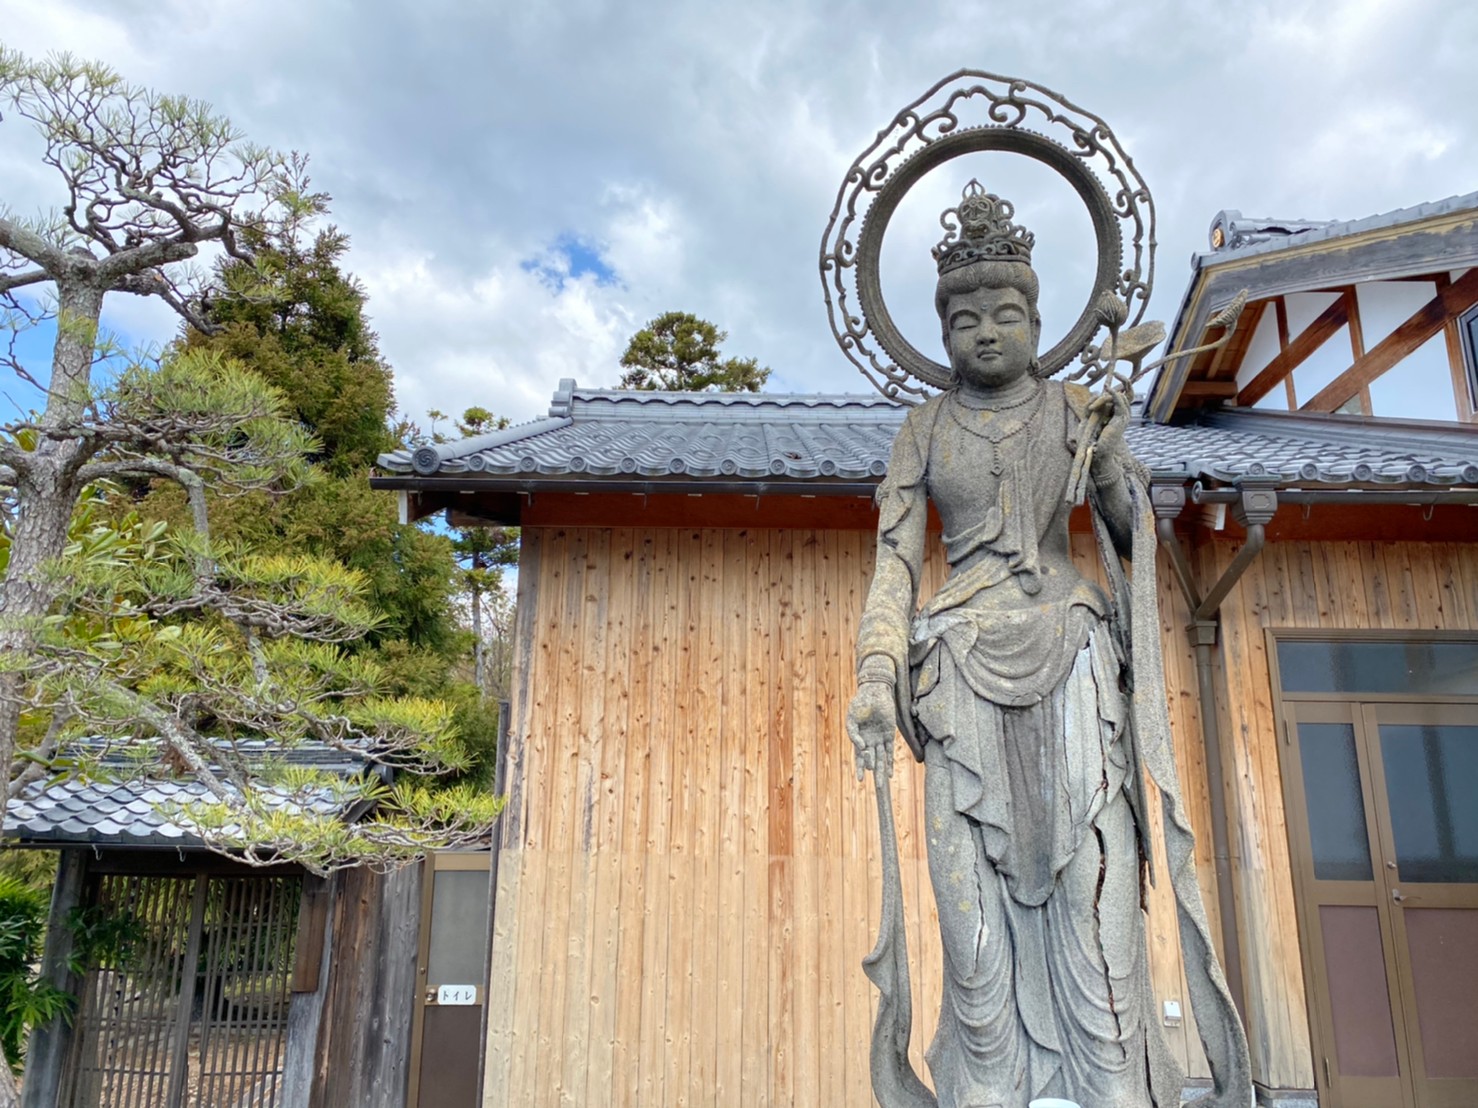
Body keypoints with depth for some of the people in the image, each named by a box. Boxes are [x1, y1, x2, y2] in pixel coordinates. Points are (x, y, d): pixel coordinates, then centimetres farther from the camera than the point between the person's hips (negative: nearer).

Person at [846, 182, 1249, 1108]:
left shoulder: (1078, 410, 10)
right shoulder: (923, 429, 10)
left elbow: (1135, 536, 15)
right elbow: (895, 563, 3)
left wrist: (1112, 461, -3)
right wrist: (877, 675, -9)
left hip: (1072, 658, 0)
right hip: (965, 667, 0)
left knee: (1094, 890, -6)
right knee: (975, 899, -4)